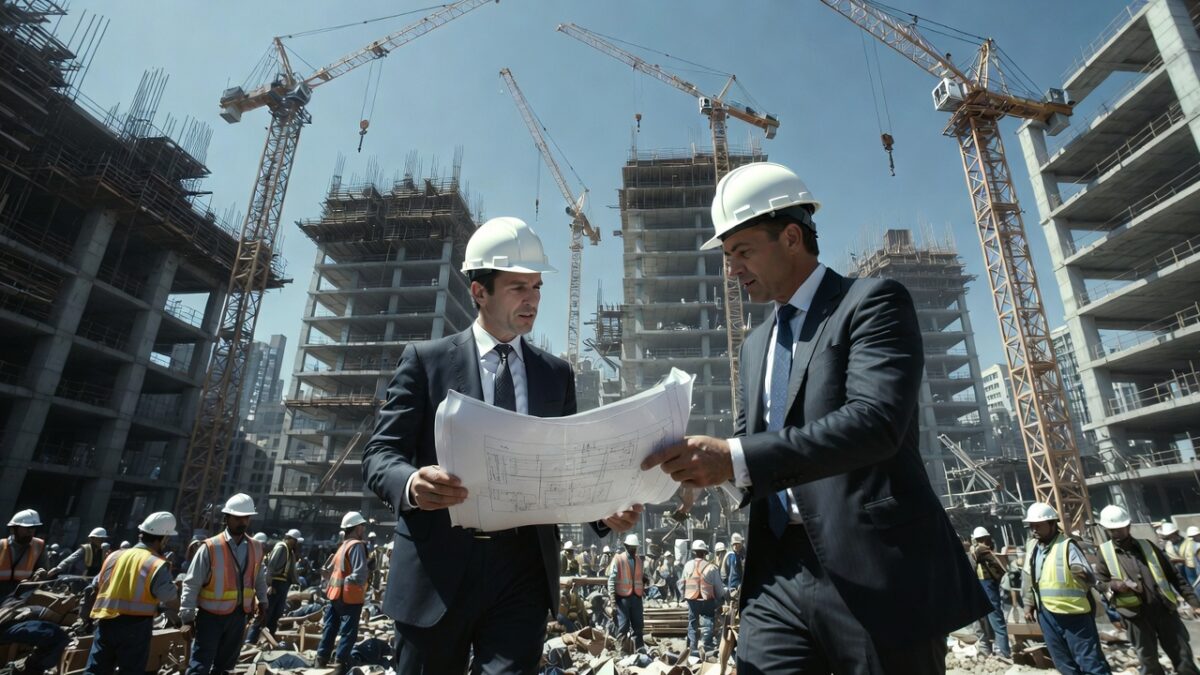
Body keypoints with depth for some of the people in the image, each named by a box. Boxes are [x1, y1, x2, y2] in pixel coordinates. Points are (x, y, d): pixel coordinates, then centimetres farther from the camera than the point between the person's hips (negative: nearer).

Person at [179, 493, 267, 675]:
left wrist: (262, 600, 11)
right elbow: (191, 584, -12)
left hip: (239, 615, 5)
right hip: (211, 616, -5)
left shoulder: (256, 548, 0)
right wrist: (187, 617, -12)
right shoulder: (210, 548, -17)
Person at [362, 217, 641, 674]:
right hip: (437, 568, -1)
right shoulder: (425, 360, 1)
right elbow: (379, 454, -4)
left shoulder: (556, 374, 9)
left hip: (524, 569, 2)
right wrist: (412, 484, -27)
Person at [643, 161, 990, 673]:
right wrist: (701, 462, -4)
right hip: (779, 573, 6)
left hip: (873, 570, -5)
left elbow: (875, 421, -22)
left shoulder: (873, 302, -6)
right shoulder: (756, 344, 16)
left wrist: (736, 459, -29)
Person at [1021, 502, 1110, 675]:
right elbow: (1029, 580, 15)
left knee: (1090, 661, 1)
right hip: (1046, 615, 6)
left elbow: (1091, 578, -20)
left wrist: (1083, 573, -40)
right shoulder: (1031, 547, 5)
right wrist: (1029, 604, 14)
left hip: (1074, 613, -6)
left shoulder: (1067, 545, -14)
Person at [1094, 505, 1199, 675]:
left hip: (1164, 609, 2)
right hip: (1135, 614, -2)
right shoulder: (1104, 552, 2)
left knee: (1184, 659, 8)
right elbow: (1099, 583, 7)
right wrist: (1113, 585, -14)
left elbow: (1173, 576, 12)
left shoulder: (1147, 546, 8)